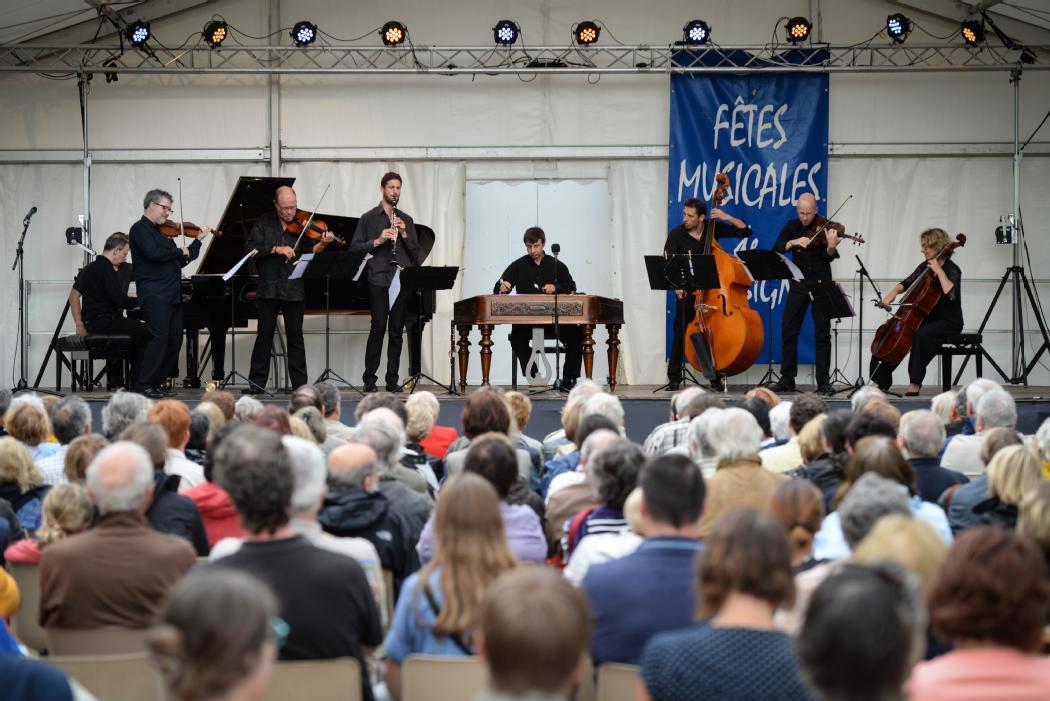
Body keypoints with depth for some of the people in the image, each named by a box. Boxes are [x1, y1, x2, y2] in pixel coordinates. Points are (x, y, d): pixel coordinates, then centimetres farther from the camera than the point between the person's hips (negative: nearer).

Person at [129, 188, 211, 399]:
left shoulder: (162, 232, 22)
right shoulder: (140, 229, -3)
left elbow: (181, 262, 25)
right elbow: (153, 254, -20)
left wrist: (198, 240, 21)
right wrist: (179, 251, -7)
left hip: (172, 294, 9)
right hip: (154, 293, -9)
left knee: (174, 340, 5)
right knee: (160, 337, -17)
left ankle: (156, 383, 10)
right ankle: (143, 385, -14)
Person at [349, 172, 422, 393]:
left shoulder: (406, 220, 18)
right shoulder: (369, 218, 9)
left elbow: (416, 253, 14)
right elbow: (354, 248, 2)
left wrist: (404, 234, -2)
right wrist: (378, 241, -11)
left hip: (401, 280, 3)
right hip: (379, 278, -3)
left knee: (397, 331, 3)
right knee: (378, 327, -11)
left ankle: (392, 380, 7)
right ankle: (369, 380, -5)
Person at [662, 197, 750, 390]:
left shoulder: (714, 228, -2)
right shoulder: (676, 235, -9)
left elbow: (745, 231, 3)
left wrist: (728, 218, -13)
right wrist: (676, 285, -35)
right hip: (687, 291, -2)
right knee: (681, 332, -8)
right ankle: (674, 378, -1)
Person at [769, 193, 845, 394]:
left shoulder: (825, 228, -5)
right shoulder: (792, 227, 5)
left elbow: (830, 257, -16)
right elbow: (776, 249, -7)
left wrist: (831, 246, -38)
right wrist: (793, 242, -26)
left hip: (821, 284, -3)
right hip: (799, 284, 3)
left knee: (822, 333, -2)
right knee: (788, 331, 0)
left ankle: (823, 382, 2)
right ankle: (787, 380, 8)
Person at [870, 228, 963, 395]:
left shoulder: (952, 270, -11)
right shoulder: (925, 267, 10)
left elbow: (951, 294, -28)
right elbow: (907, 283, 15)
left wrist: (939, 271, -25)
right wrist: (894, 291, -5)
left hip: (948, 322, -8)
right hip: (926, 318, 8)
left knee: (921, 336, -37)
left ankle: (915, 383, -32)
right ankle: (881, 380, -1)